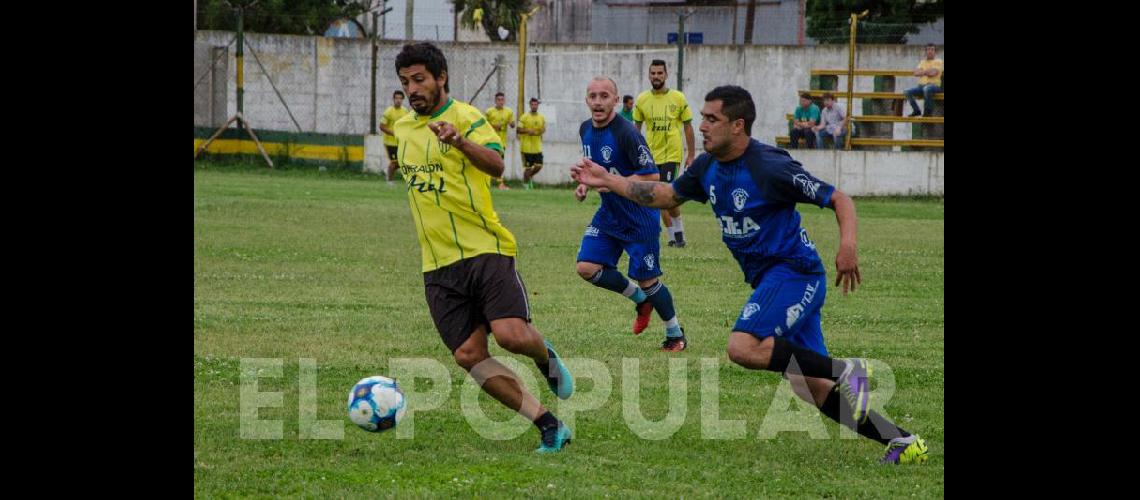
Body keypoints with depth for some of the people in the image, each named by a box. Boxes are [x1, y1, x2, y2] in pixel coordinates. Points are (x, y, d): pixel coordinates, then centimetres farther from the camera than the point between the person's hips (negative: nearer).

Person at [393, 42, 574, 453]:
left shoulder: (465, 116, -5)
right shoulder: (403, 127, 16)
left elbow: (496, 164, -24)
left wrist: (460, 142, -42)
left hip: (485, 250, -6)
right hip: (438, 266, 6)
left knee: (511, 334, -22)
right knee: (468, 354, -7)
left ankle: (546, 357, 15)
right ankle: (549, 426, -1)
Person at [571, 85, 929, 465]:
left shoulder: (769, 167, -18)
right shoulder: (708, 167, 7)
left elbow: (838, 199, -15)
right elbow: (667, 195, 23)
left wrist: (847, 245, -32)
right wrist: (607, 181, 17)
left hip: (794, 271, -8)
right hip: (769, 278, 8)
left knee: (742, 348, -26)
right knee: (811, 388, 3)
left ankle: (847, 371, -18)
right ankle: (902, 442, 8)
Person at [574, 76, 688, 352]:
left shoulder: (626, 133, -22)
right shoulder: (586, 130, 3)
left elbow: (651, 176, -23)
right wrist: (585, 184, 1)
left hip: (639, 218, -7)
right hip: (609, 214, 7)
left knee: (647, 279, -1)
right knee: (587, 268, -6)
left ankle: (676, 334, 21)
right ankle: (640, 299, 17)